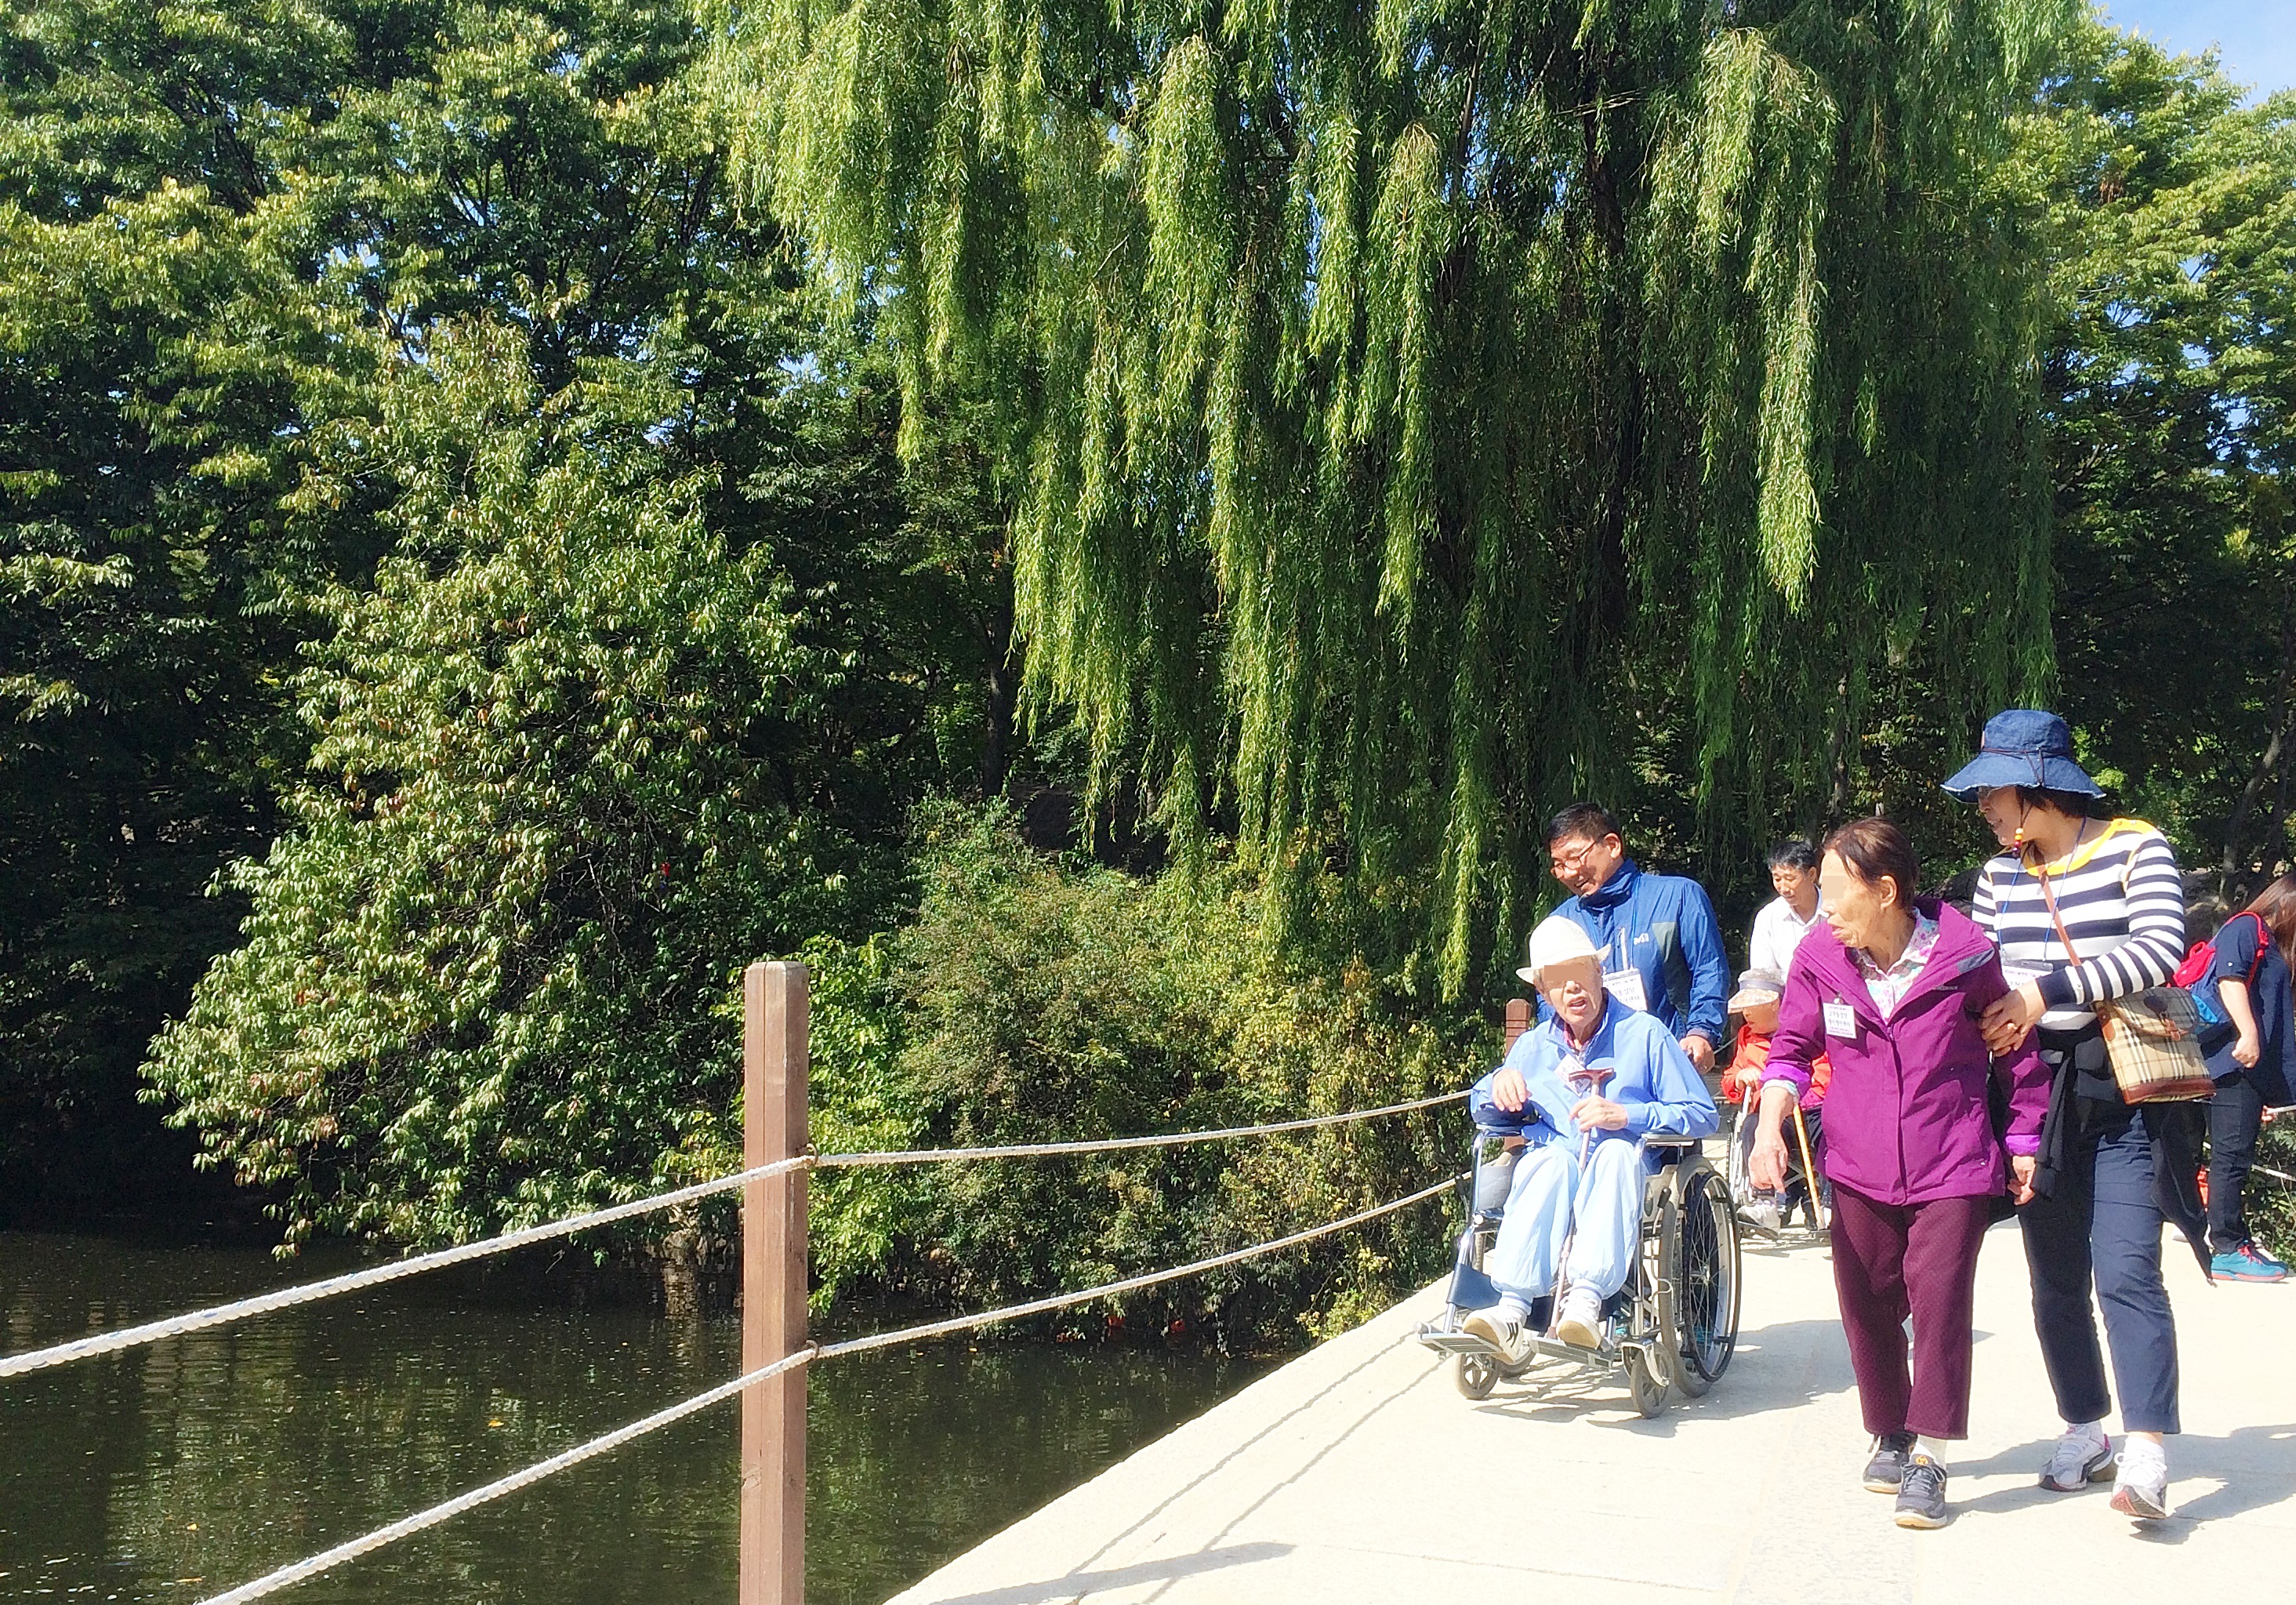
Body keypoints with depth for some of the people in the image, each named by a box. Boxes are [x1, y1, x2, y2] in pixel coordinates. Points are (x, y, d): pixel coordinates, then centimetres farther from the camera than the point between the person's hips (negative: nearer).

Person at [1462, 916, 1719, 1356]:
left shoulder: (1645, 1034, 7)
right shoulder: (1533, 1046, 20)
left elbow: (1703, 1116, 1)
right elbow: (1482, 1112, 26)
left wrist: (1625, 1116, -14)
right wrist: (1499, 1084, 1)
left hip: (1622, 1174, -2)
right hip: (1550, 1171, 2)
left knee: (1616, 1151, -38)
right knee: (1552, 1159, -35)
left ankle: (1586, 1297, -53)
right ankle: (1513, 1307, -50)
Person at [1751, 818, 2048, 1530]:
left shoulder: (1965, 954, -13)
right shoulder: (1819, 957, -6)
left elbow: (2015, 1049, 2)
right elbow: (1792, 1048, 3)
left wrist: (2024, 1140, 5)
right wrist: (1770, 1123, -13)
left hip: (1953, 1167, -3)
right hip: (1860, 1169, 3)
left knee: (1939, 1297, -9)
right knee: (1867, 1301, 8)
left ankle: (1927, 1457, 1)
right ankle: (1892, 1434, 28)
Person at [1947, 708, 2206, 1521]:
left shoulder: (2136, 848, -4)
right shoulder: (1999, 874, 9)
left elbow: (2160, 947, -18)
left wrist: (2050, 989, -23)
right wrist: (1991, 1022, -5)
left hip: (2125, 1094, -5)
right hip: (2037, 1095, 5)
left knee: (2125, 1271, -14)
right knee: (2056, 1278, 10)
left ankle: (2145, 1453, -12)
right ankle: (2085, 1432, 23)